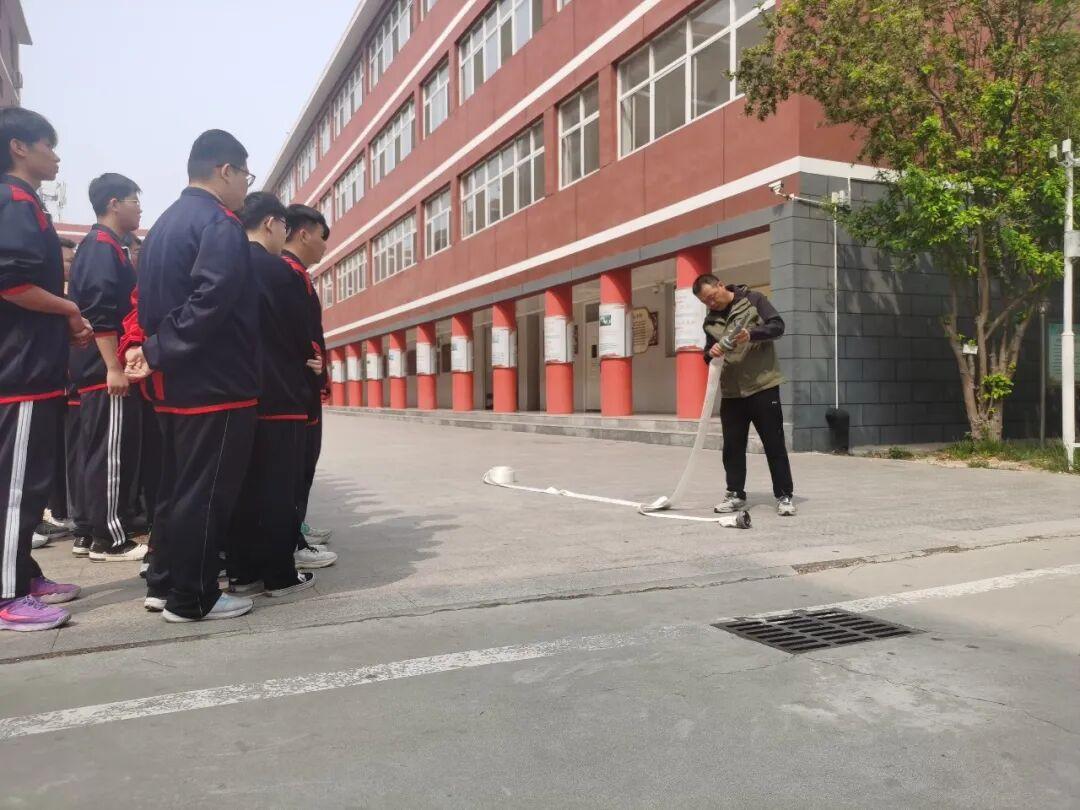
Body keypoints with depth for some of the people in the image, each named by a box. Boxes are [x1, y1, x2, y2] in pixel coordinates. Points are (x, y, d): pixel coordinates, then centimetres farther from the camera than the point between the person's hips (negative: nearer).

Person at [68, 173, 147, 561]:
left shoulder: (103, 246, 21)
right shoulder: (103, 246, -10)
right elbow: (99, 312, -20)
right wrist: (114, 367, -24)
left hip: (101, 368, 11)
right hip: (107, 369, -11)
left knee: (100, 452, 13)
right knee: (112, 453, -7)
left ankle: (93, 532, 19)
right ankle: (110, 539, -2)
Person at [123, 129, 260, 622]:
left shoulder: (163, 224, 18)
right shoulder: (220, 224, -12)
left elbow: (145, 300, 15)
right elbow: (211, 301, -25)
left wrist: (144, 349, 3)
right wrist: (158, 354, -19)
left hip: (175, 383, 9)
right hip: (216, 384, -9)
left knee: (176, 487, 16)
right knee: (205, 492, -1)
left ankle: (163, 585, 25)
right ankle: (192, 598, 7)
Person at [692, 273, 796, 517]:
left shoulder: (753, 300, -3)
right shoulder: (711, 320, 10)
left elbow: (777, 325, -9)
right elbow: (708, 352, 14)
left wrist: (752, 334, -26)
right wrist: (711, 353, -10)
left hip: (762, 385, -5)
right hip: (730, 390, 5)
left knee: (774, 444, 0)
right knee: (733, 446, 8)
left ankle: (784, 496, 7)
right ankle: (735, 494, 19)